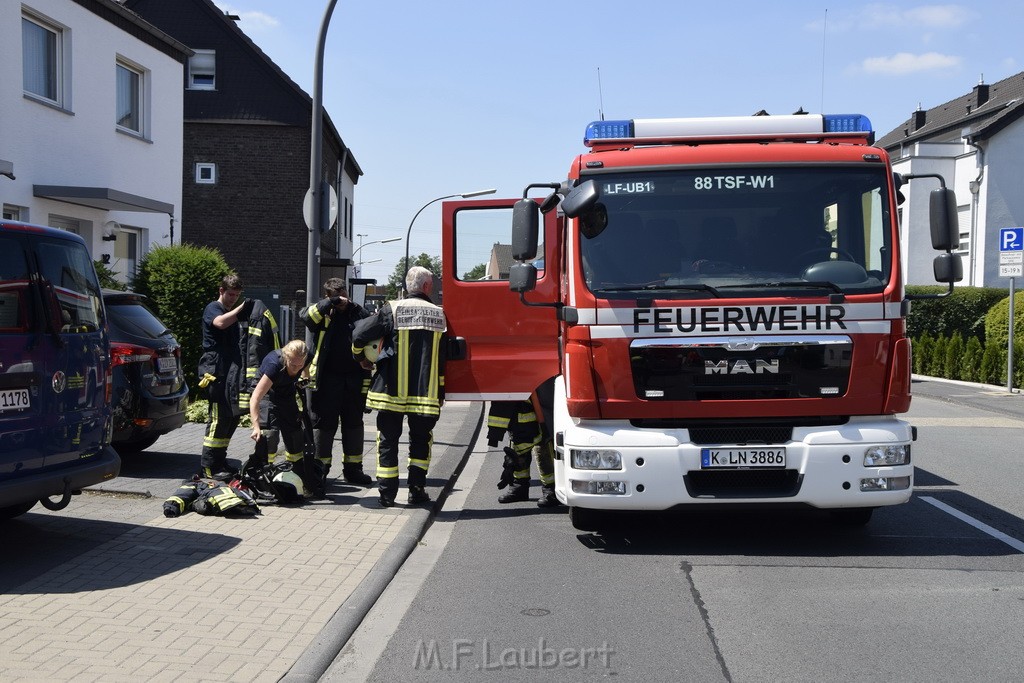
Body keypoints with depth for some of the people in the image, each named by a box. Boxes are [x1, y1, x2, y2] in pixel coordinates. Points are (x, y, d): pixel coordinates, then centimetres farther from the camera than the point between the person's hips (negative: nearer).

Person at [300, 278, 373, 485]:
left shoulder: (359, 312, 8)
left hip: (354, 380, 3)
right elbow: (305, 315, -20)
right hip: (327, 377, -3)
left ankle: (352, 468, 20)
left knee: (353, 424, 10)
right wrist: (331, 303, -22)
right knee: (323, 424, 3)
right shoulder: (322, 311, 2)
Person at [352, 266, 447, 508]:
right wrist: (441, 392, 12)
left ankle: (387, 494, 9)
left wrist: (361, 357, 16)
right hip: (425, 392, 1)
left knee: (388, 440, 8)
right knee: (421, 440, 17)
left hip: (392, 390, -1)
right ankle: (417, 489, 14)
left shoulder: (391, 310, -4)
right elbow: (445, 358, 4)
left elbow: (359, 335, -5)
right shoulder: (439, 315, 2)